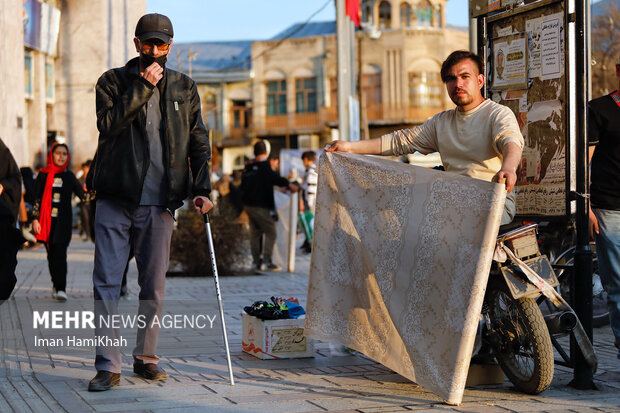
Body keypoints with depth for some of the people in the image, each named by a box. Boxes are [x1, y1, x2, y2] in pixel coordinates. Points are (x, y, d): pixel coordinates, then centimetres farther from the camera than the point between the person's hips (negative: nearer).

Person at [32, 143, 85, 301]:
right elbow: (36, 198, 6)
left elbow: (81, 194, 3)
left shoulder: (69, 176, 9)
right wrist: (35, 219, -1)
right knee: (51, 254, 4)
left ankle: (60, 288, -17)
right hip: (46, 220, 1)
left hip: (63, 221, -1)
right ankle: (56, 285, 16)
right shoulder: (43, 175, 6)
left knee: (60, 253, -12)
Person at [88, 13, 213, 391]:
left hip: (159, 202, 1)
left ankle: (146, 357, 18)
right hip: (116, 199, -1)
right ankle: (108, 365, -2)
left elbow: (199, 142, 12)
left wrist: (202, 189, 1)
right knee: (107, 282, -5)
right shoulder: (113, 81, 7)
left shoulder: (184, 88, 12)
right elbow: (108, 124, -10)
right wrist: (143, 85, -11)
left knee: (154, 285, 5)